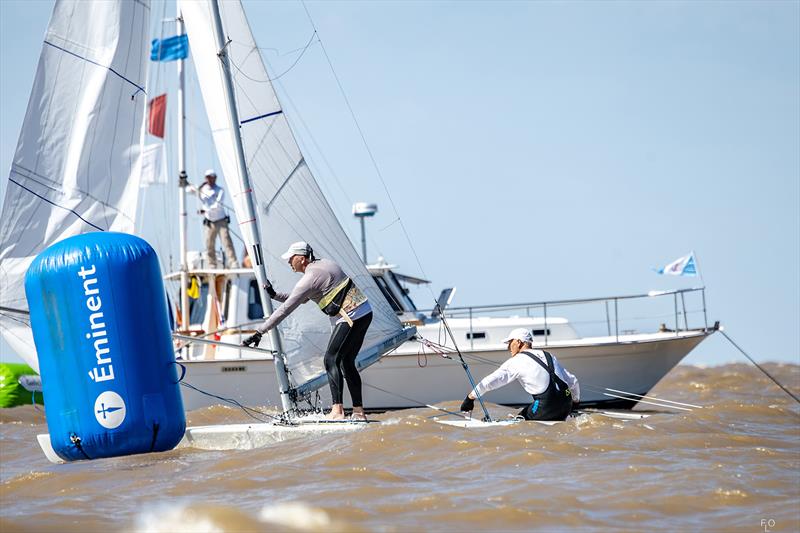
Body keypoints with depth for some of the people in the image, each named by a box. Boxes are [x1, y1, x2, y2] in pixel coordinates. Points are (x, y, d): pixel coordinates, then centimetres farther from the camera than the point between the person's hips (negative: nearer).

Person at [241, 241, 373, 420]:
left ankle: (337, 411, -19)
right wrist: (274, 295, 14)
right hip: (365, 313, 10)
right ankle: (359, 412, 10)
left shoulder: (310, 278, -14)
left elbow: (286, 309, -16)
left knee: (331, 359, -10)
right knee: (346, 362, 13)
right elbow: (301, 299, 26)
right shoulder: (323, 264, 16)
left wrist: (259, 332, -13)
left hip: (351, 317, -10)